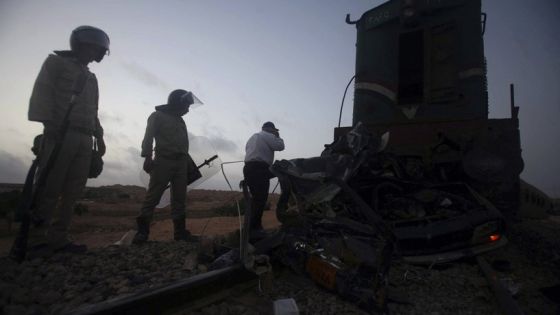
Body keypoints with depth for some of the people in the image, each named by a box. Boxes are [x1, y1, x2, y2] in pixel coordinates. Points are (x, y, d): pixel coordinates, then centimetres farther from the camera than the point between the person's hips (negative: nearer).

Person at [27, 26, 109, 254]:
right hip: (60, 134, -6)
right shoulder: (56, 62, 11)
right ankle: (36, 239, -3)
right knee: (49, 189, -9)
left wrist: (99, 135, 14)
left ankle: (58, 239, 4)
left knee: (73, 191, 0)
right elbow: (42, 92, -2)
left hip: (84, 139, 6)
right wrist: (49, 122, -16)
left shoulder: (91, 77, 28)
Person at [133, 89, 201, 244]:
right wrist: (147, 157, -19)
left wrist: (188, 163, 14)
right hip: (163, 161, -6)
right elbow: (149, 137, -6)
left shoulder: (180, 120, 24)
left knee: (179, 198, 3)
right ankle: (142, 231, -5)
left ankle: (179, 231, 5)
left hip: (181, 163, 6)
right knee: (153, 196, -9)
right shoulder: (157, 116, 6)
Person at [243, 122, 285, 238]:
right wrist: (277, 136, 12)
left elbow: (247, 150, 25)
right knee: (260, 199, -9)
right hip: (259, 169, -9)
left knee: (256, 198, 12)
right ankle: (253, 229, -10)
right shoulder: (268, 136, 1)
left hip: (248, 168, 9)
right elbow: (280, 146, -3)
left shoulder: (252, 137, 28)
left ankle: (255, 226, 15)